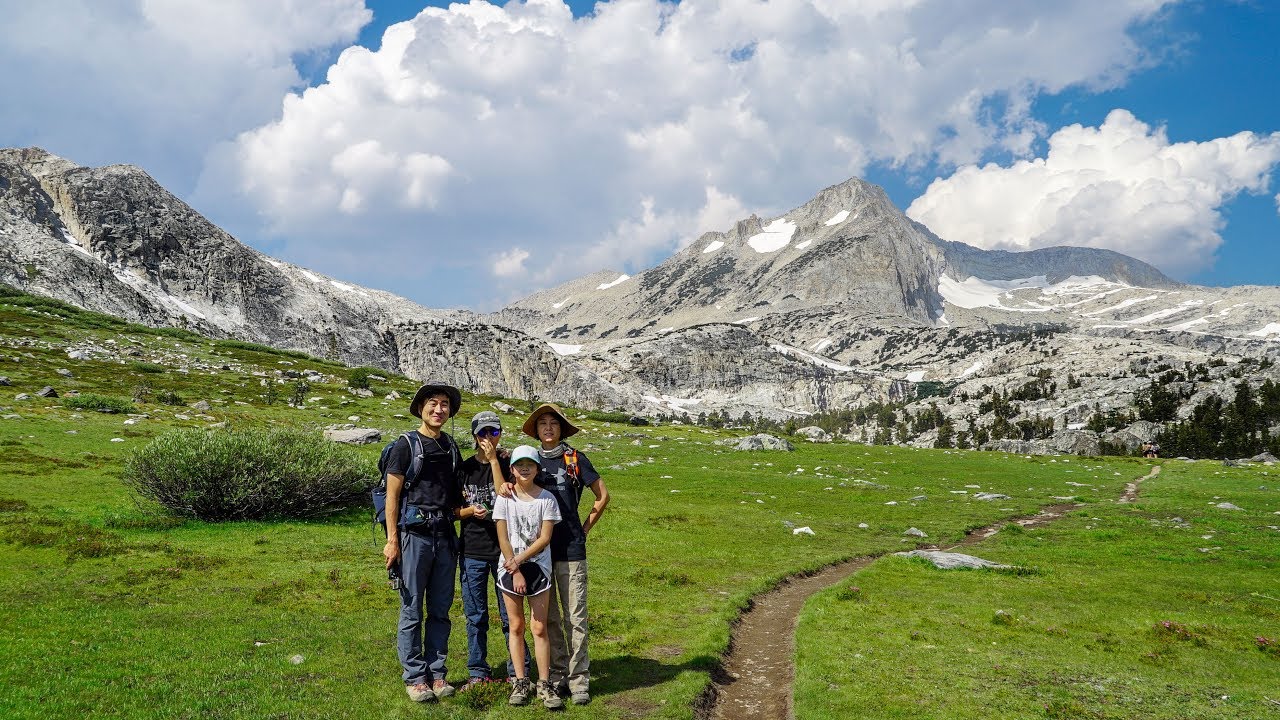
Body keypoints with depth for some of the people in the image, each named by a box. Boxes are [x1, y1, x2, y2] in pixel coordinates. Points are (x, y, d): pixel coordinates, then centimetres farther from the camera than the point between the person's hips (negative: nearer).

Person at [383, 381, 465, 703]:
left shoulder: (451, 447, 14)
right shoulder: (406, 445, -3)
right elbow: (392, 495, -5)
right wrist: (392, 540, -10)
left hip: (445, 536, 5)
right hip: (415, 535, -5)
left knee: (440, 611, 10)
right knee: (412, 611, 1)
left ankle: (437, 674, 19)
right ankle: (415, 678, 11)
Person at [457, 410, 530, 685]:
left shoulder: (507, 463, 1)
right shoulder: (464, 467, 7)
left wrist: (494, 460, -13)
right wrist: (471, 511, -12)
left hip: (503, 549, -2)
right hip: (472, 551, 2)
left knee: (510, 614, 3)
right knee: (475, 616, 9)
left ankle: (518, 671, 14)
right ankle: (477, 672, 21)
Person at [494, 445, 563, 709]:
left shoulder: (546, 499, -2)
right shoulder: (505, 499, -1)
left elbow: (545, 538, -6)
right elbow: (503, 539, -3)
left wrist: (519, 559, -14)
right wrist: (516, 573, -8)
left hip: (538, 566, -1)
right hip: (510, 568, 1)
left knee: (539, 627, -2)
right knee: (516, 626, 6)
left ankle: (544, 684, 4)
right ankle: (520, 682, 15)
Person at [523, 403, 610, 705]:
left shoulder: (575, 459, 1)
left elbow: (603, 496, 6)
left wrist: (584, 529, 3)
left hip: (570, 549, -3)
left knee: (575, 616, -2)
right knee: (549, 617, 8)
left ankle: (579, 680, 5)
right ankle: (557, 676, 18)